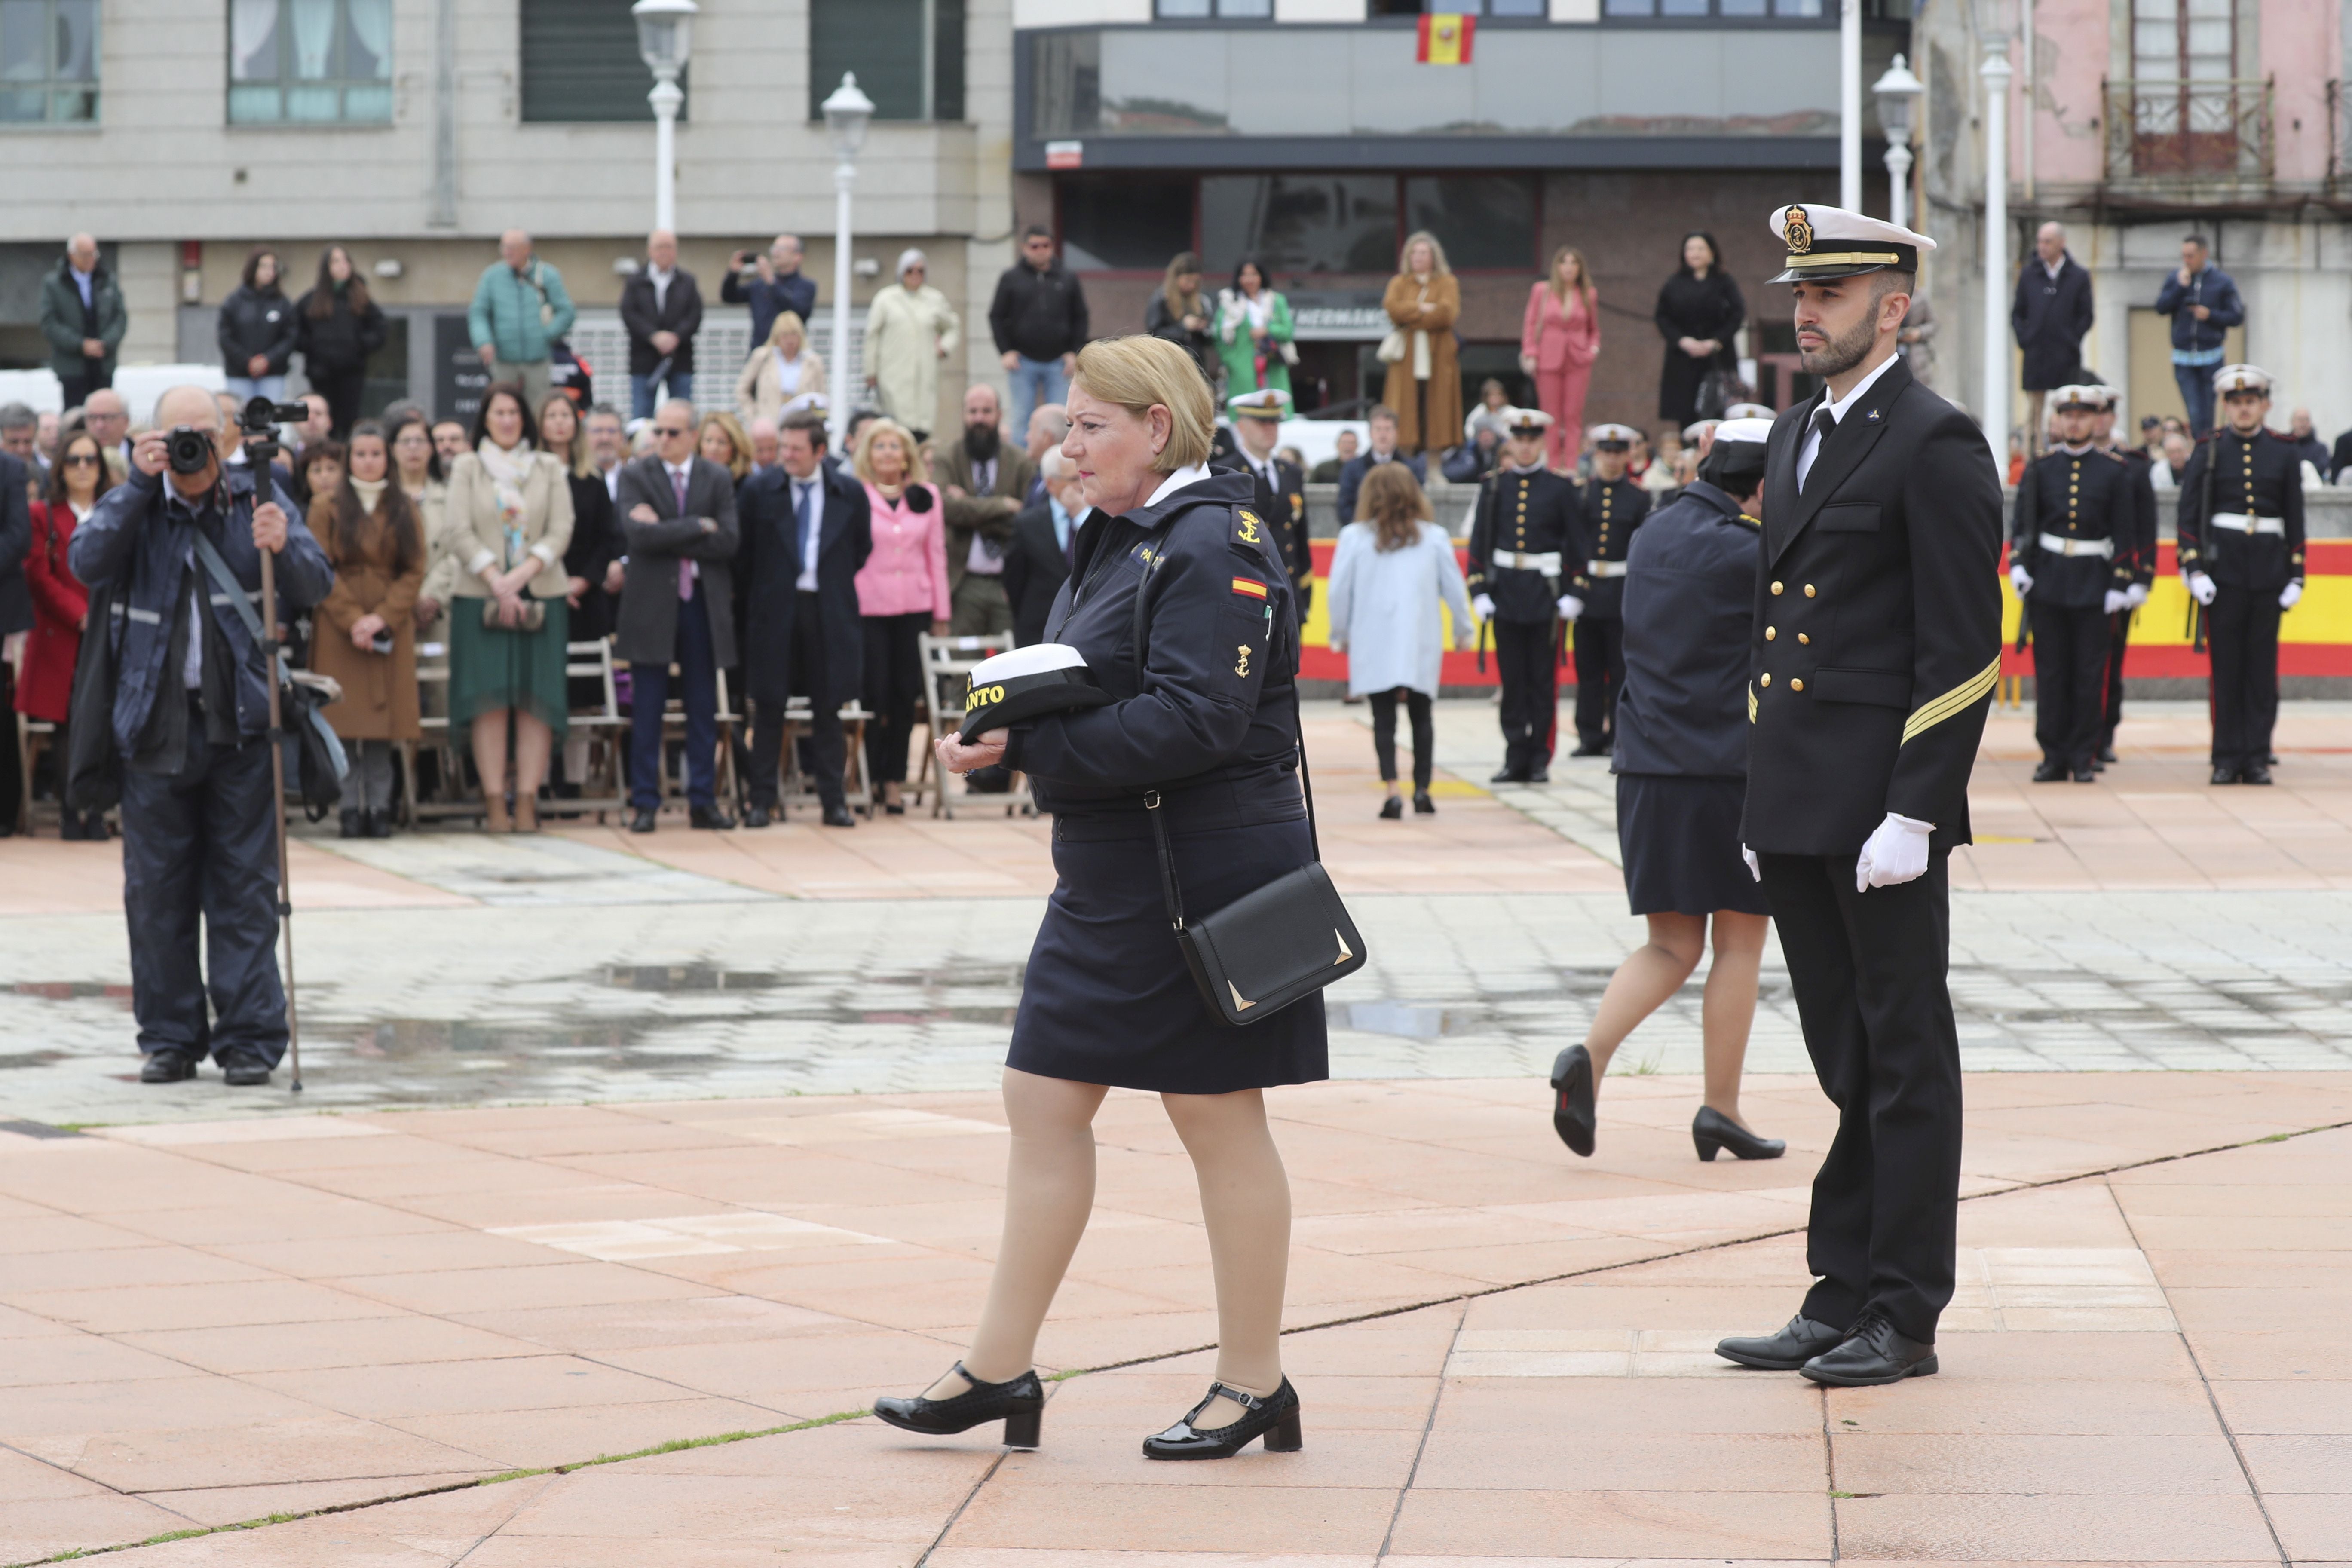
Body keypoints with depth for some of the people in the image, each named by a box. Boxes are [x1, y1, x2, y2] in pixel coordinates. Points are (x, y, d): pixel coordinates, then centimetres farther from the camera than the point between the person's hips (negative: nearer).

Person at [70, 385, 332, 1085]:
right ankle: (170, 1038, 12)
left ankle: (249, 1037, 2)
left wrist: (283, 550, -23)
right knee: (157, 889, 4)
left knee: (244, 886, -1)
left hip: (239, 720, -1)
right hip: (155, 722, 1)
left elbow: (318, 587, -2)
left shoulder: (258, 500, 4)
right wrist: (139, 485, -17)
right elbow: (87, 562, -11)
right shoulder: (135, 504, 6)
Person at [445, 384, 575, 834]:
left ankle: (527, 801, -7)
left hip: (541, 596, 1)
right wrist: (496, 581, -13)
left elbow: (560, 532, 3)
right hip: (479, 596, -1)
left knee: (536, 699, -5)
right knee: (489, 698, -7)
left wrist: (523, 574, -12)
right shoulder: (467, 468, 9)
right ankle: (495, 802, -8)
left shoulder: (548, 469, 12)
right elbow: (461, 534, 0)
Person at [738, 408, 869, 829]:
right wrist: (759, 590, 4)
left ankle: (834, 800, 9)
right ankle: (762, 801, 6)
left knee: (828, 708, 5)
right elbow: (746, 552, 7)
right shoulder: (759, 490, 1)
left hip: (828, 612, 1)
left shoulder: (849, 492, 3)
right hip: (775, 609, -1)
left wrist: (837, 585, 8)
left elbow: (862, 549, 12)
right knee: (769, 708, 1)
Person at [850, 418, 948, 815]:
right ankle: (870, 778, 6)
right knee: (875, 692, -5)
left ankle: (894, 779, 9)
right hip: (868, 607, -3)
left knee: (906, 695, 1)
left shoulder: (926, 497, 10)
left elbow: (937, 556, 12)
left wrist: (941, 614, 9)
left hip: (914, 608, 3)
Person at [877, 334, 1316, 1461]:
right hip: (1113, 880, 10)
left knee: (1219, 1120, 0)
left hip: (1199, 879, -10)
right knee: (1045, 1103, 9)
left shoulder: (1211, 548, -16)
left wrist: (1026, 745, -26)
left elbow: (1194, 722, -26)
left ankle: (1254, 1387, 11)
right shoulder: (1123, 540, 13)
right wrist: (1012, 723, -2)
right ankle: (1001, 1370, 14)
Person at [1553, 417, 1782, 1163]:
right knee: (1739, 943, 6)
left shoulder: (1656, 533, 10)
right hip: (1730, 767, -7)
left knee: (1672, 943, 11)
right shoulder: (1741, 553, -13)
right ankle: (1720, 1109, 9)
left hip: (1647, 767, 7)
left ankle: (1589, 1055, -13)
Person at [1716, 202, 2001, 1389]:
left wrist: (1912, 813, -18)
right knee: (1847, 1063, 12)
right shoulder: (1795, 438, 16)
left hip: (1883, 814, -8)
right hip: (1798, 806, 8)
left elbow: (1963, 647, -14)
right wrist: (1763, 800, 15)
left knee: (1905, 1063, 0)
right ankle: (1842, 1300, 17)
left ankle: (1904, 1318, 5)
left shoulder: (1935, 445, -10)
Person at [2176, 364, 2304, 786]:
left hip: (2268, 572, 1)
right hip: (2224, 569, -1)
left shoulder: (2283, 454, 7)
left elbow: (2295, 520, 9)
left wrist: (2296, 576, 4)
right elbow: (2190, 514, 1)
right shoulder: (2210, 453, 3)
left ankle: (2257, 758, 6)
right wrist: (2195, 570, -8)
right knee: (2226, 667, 0)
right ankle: (2227, 758, 4)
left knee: (2263, 667, 2)